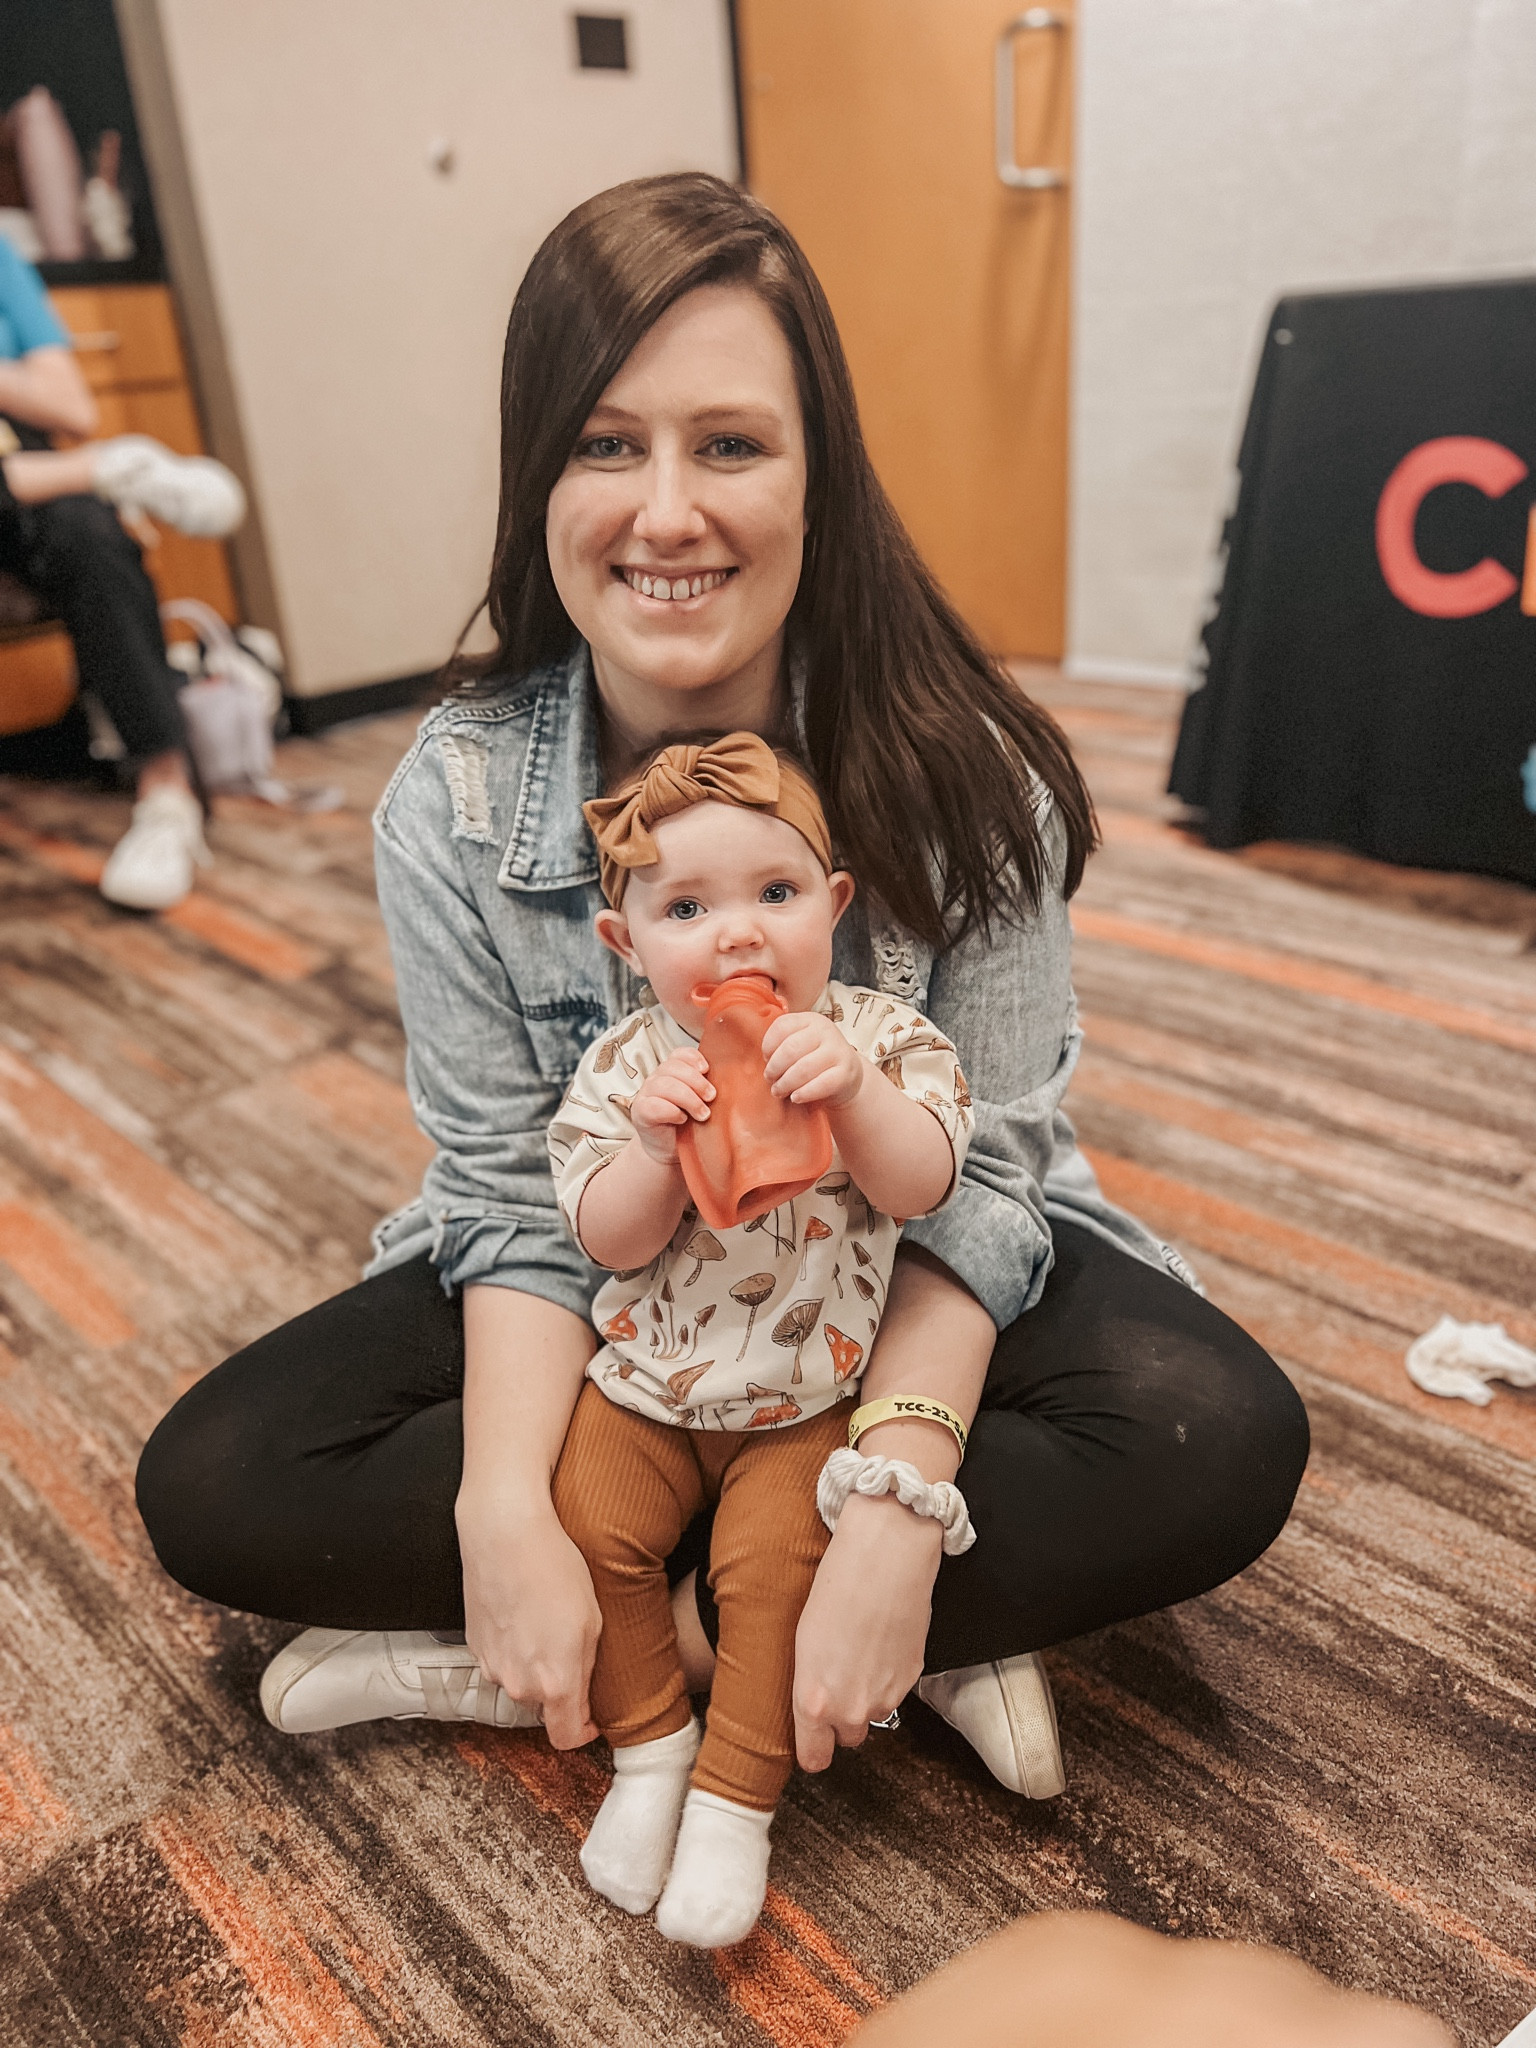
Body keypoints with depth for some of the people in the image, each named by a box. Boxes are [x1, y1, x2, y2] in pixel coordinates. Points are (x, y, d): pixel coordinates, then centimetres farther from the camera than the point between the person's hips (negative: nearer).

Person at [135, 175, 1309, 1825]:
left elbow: (974, 1179, -18)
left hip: (898, 1284, -1)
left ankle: (681, 1621, -15)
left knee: (1224, 1443, -26)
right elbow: (516, 1193, -13)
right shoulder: (454, 807, -16)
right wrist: (506, 1510, -27)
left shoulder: (966, 775, -20)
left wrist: (894, 1517, -30)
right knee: (211, 1486, -16)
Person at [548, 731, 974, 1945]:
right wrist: (655, 1148, -30)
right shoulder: (624, 1067, -6)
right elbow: (610, 1244, -10)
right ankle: (651, 1746, 15)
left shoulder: (874, 1037, -8)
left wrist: (854, 1090, -35)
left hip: (808, 1396, -2)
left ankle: (737, 1798, 6)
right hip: (649, 1381, 3)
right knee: (590, 1525, -9)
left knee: (771, 1561, -17)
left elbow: (922, 1187, -18)